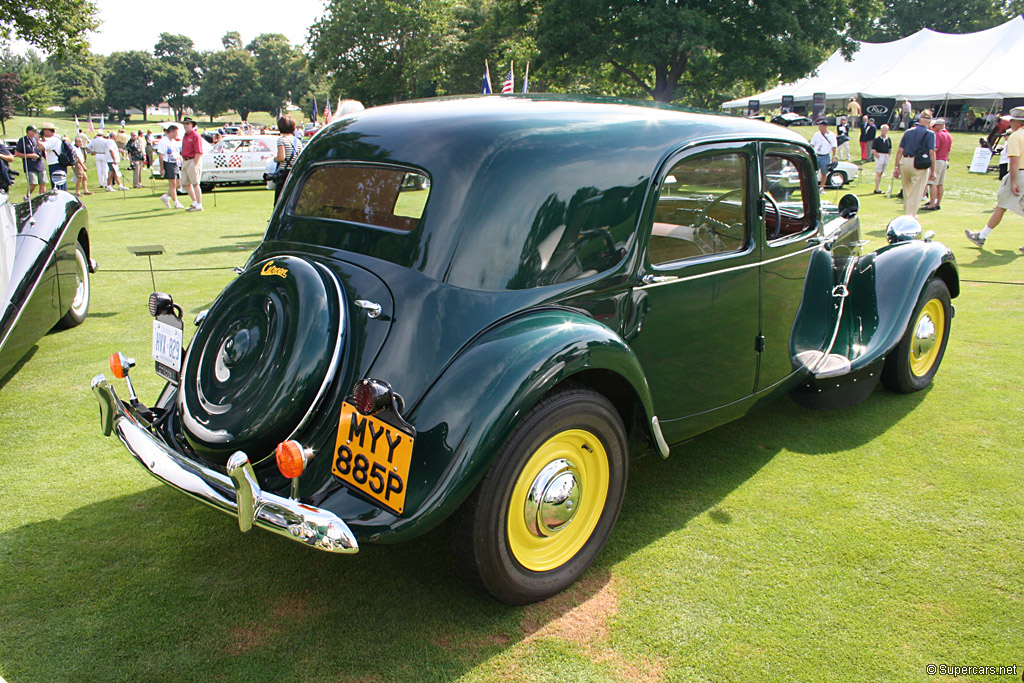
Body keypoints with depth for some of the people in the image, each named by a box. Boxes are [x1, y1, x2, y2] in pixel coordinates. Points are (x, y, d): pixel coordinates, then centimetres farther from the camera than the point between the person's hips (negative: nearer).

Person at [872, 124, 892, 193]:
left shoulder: (888, 139, 9)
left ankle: (878, 188, 16)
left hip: (886, 157, 6)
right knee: (878, 173, -8)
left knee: (881, 173, 11)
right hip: (879, 156, -6)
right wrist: (878, 156, -13)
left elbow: (890, 148, 20)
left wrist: (888, 156, 10)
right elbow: (873, 149, -10)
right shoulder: (877, 139, -7)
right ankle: (877, 189, -8)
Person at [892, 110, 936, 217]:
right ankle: (910, 216, -3)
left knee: (907, 191, 19)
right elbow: (931, 152, -8)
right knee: (916, 193, 0)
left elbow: (900, 151, 6)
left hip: (905, 162, 4)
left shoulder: (908, 132, 11)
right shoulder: (930, 134, -1)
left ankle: (907, 213, 31)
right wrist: (933, 170, -4)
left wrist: (896, 167, 9)